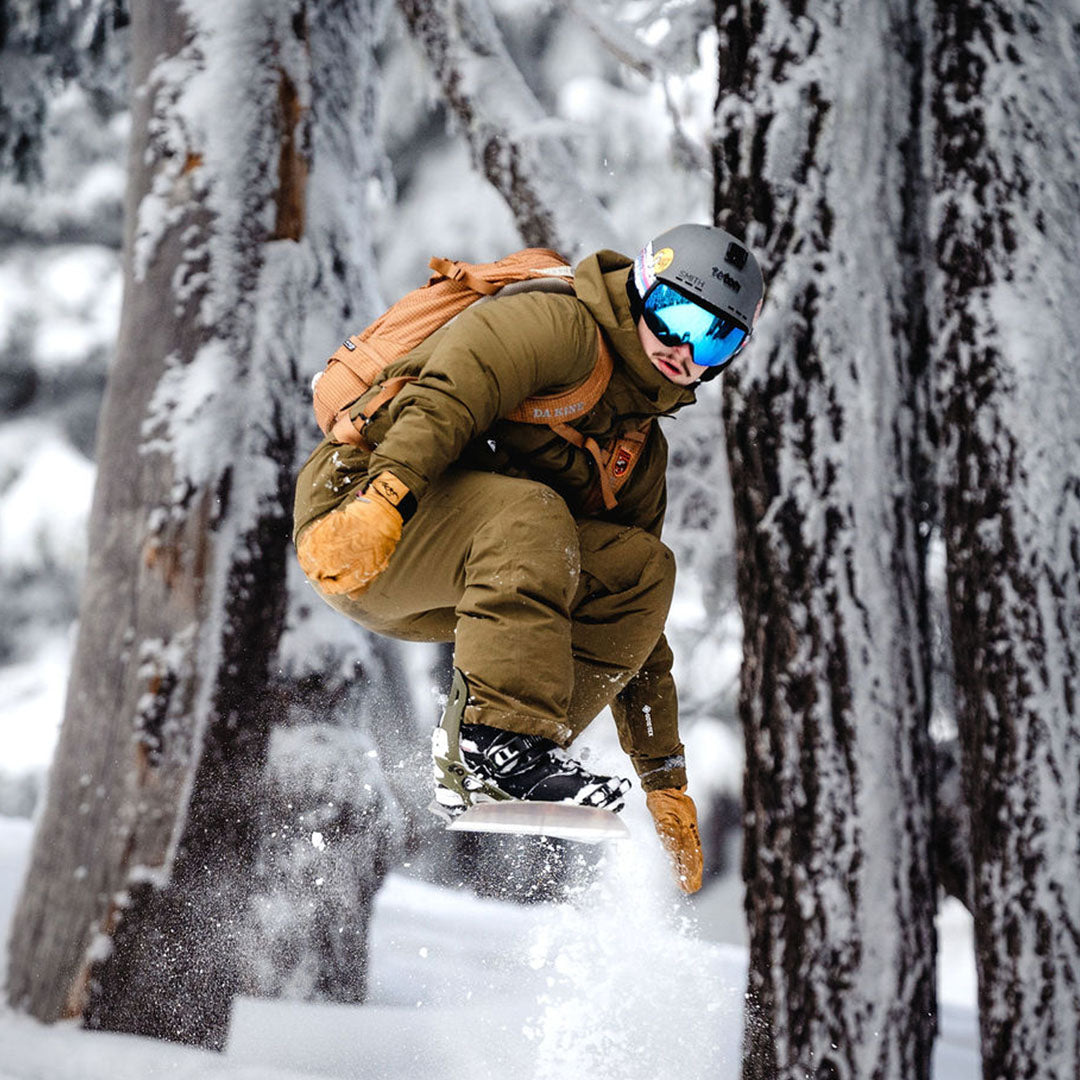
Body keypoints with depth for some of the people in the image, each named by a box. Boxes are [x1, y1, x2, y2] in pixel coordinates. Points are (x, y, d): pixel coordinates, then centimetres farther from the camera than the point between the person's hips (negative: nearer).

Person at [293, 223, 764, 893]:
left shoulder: (641, 454, 17)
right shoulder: (562, 327, -6)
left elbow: (635, 624, 18)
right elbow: (449, 392, -24)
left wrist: (666, 779, 14)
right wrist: (387, 490, -42)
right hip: (356, 517, -8)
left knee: (643, 568, -7)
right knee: (528, 512, -34)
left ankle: (474, 766, -14)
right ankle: (502, 738, -35)